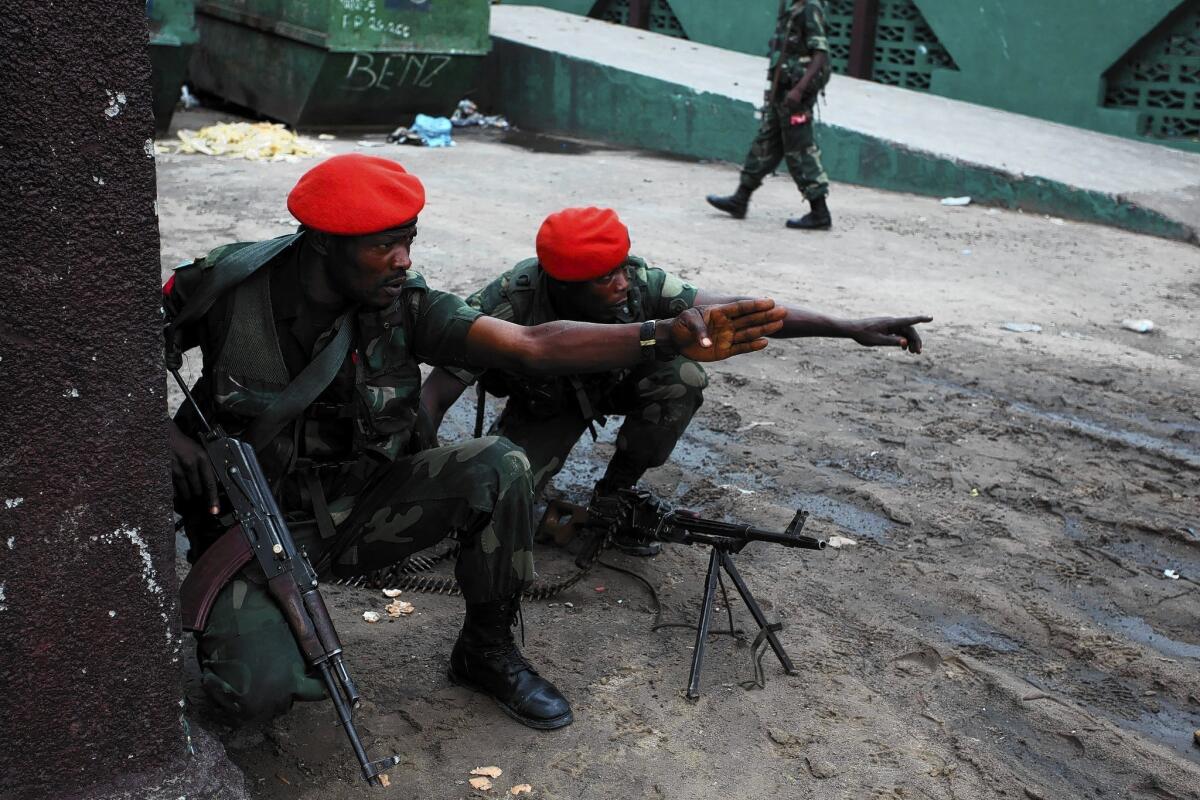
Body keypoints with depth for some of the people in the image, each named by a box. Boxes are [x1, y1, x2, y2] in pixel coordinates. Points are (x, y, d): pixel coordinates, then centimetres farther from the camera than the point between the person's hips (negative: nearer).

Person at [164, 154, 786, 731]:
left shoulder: (404, 305, -12)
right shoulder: (228, 284, -17)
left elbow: (533, 346, -24)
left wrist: (664, 336, -37)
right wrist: (169, 435, -23)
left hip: (358, 509, 3)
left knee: (497, 467, -22)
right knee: (259, 690, -28)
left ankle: (487, 650, 0)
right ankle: (235, 617, 12)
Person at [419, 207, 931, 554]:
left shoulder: (637, 283, -31)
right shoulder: (510, 309, -37)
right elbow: (435, 395, -33)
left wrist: (850, 328, -37)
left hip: (611, 383, 3)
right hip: (542, 406, -2)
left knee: (682, 376, -29)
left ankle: (614, 493, -6)